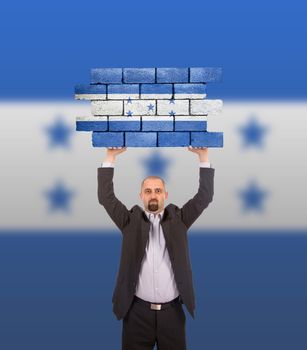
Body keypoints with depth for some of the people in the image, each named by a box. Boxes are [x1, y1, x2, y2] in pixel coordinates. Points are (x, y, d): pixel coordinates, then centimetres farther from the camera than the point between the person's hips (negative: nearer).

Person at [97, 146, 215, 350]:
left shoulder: (178, 219, 5)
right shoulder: (131, 221, 4)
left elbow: (205, 197, -1)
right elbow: (106, 197, -4)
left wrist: (204, 156, -6)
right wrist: (111, 157, -8)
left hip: (172, 310, 1)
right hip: (138, 311, 0)